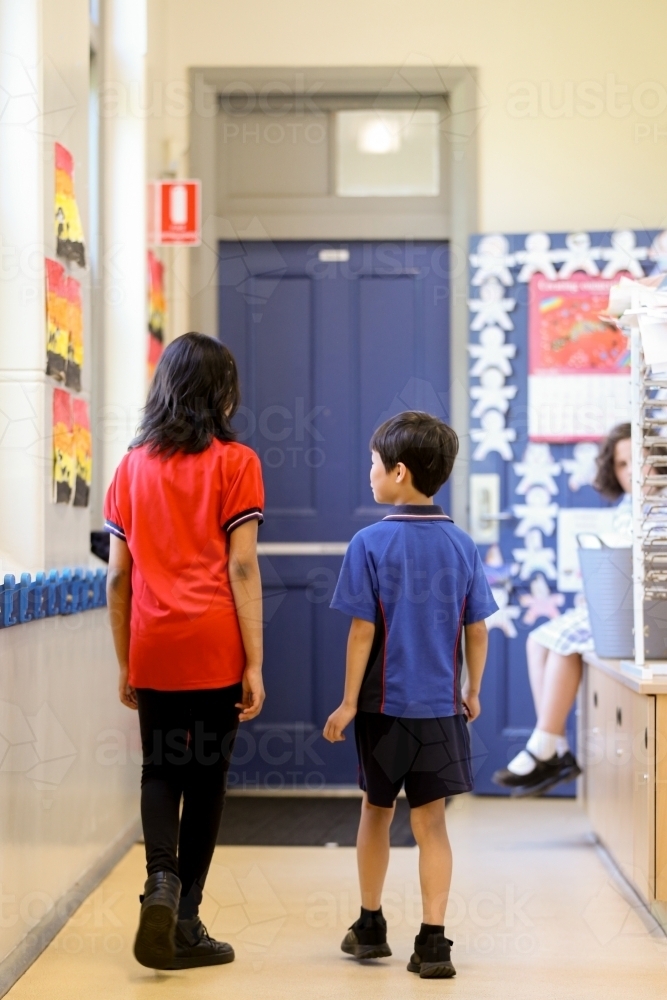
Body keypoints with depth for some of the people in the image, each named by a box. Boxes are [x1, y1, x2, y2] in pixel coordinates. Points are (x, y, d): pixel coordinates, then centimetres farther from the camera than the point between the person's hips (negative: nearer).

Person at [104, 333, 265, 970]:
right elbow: (241, 569, -6)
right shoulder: (234, 462, -1)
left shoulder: (133, 466, 9)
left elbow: (117, 576, 9)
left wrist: (124, 664, 16)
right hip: (215, 647, -3)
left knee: (160, 770, 14)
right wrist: (254, 664, -4)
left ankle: (161, 879, -10)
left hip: (152, 647, 3)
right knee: (205, 776, 7)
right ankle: (185, 921, 10)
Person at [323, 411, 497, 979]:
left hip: (384, 704, -2)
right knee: (431, 819, 5)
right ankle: (433, 941, 0)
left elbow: (363, 632, -10)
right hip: (441, 706, 2)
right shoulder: (461, 545, 0)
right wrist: (472, 693, 17)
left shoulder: (371, 544, -10)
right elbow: (477, 630, 4)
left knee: (377, 810, 16)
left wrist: (349, 702, -3)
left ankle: (371, 927, 28)